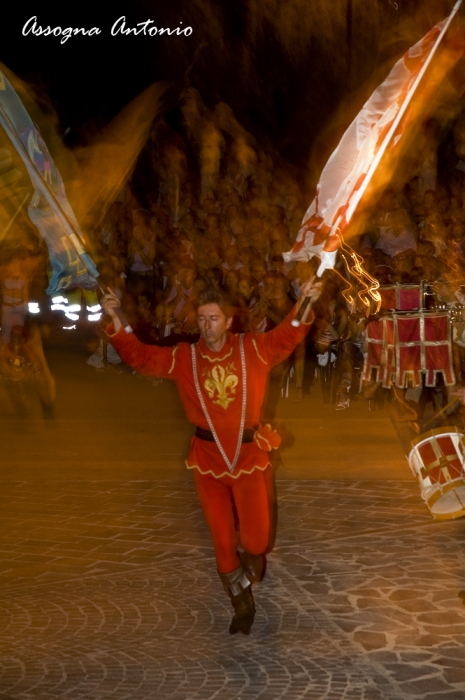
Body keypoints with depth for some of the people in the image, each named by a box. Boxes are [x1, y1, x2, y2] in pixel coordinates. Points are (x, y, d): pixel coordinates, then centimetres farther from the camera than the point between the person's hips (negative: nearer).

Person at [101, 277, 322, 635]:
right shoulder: (184, 358, -3)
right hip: (208, 460, 1)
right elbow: (141, 357, -6)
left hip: (250, 457, -1)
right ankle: (243, 604, 29)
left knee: (255, 538, 1)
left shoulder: (254, 349, -5)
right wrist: (117, 324, -20)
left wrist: (304, 305, -27)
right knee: (223, 539, 10)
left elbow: (288, 336, -9)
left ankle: (252, 555, 40)